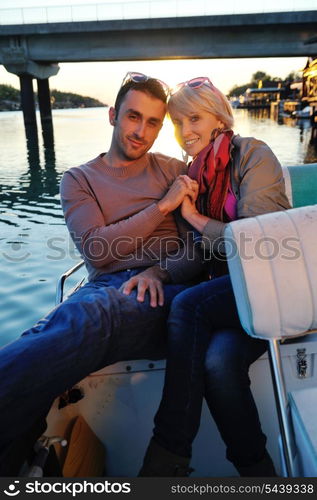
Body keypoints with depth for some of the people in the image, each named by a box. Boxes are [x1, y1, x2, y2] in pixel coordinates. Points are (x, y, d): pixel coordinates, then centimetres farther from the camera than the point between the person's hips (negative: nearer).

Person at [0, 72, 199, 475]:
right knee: (89, 311, -38)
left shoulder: (174, 171, 22)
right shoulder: (79, 179, 17)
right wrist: (162, 206, -2)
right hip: (107, 287, 0)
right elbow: (96, 248, 0)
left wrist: (162, 272, -4)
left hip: (169, 288, 1)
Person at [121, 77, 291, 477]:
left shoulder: (253, 154, -2)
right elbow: (203, 250, 9)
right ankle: (254, 468, -7)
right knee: (217, 360, -29)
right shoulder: (196, 175, 16)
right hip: (230, 289, 5)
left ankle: (166, 459, -20)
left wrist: (195, 217, -6)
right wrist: (158, 271, -10)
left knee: (188, 306, -31)